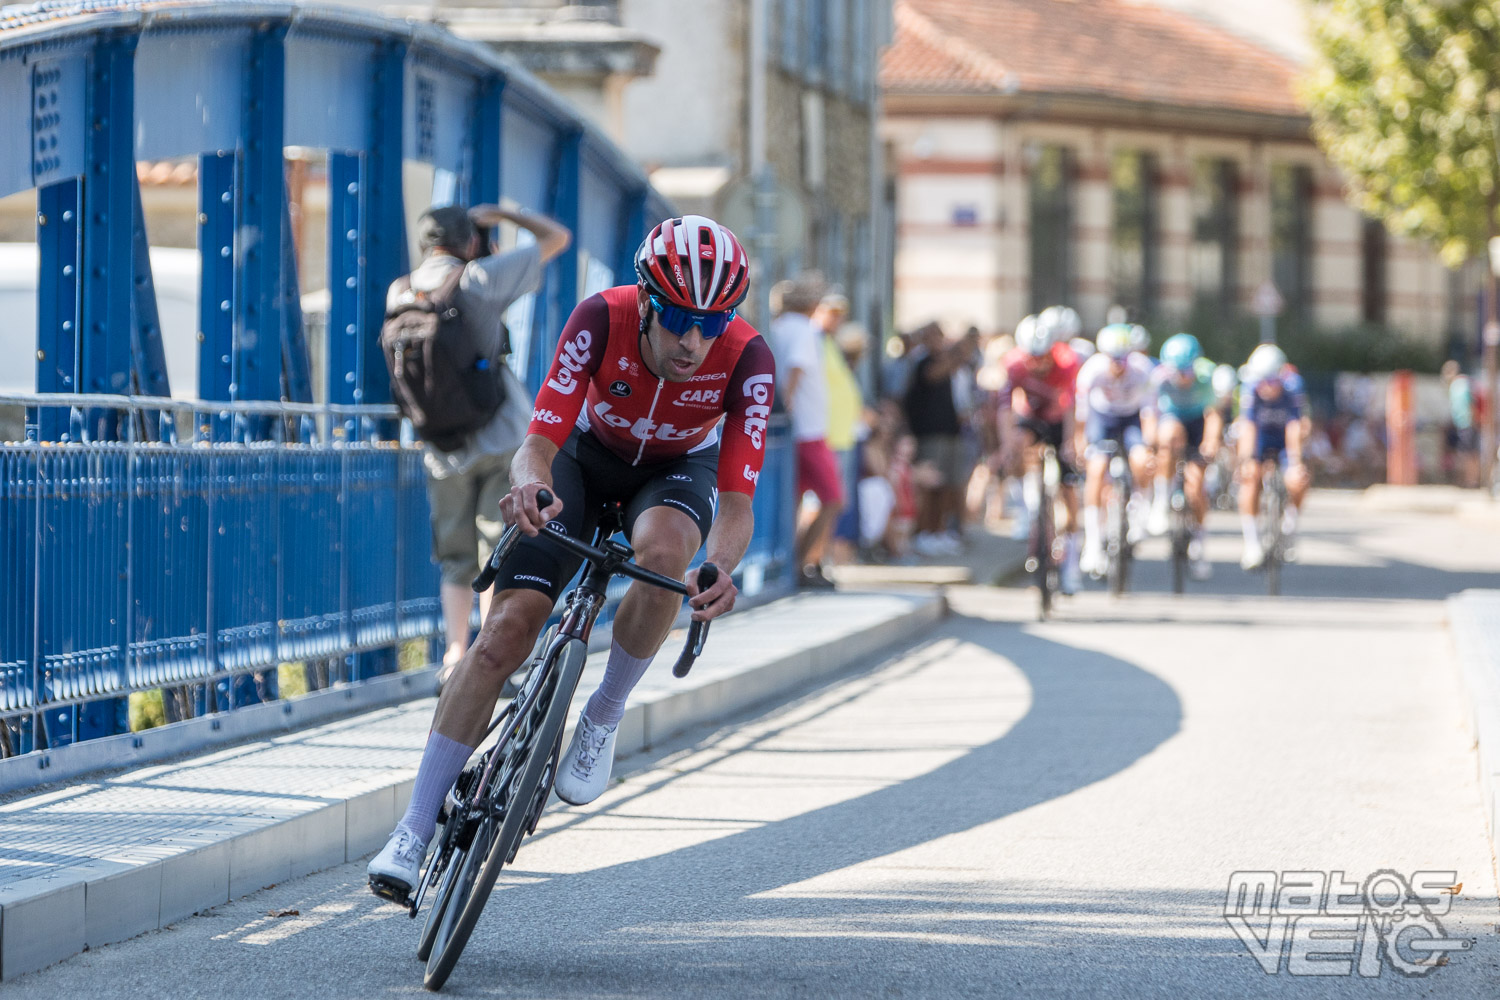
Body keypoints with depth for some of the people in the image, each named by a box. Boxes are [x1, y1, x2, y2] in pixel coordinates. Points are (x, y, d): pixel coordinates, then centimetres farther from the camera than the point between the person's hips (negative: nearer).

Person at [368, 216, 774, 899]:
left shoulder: (746, 360, -32)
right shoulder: (601, 320, -32)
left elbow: (736, 502, -34)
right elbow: (540, 440, -34)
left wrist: (718, 571, -56)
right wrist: (530, 486, -58)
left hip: (679, 469, 0)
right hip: (589, 456, 0)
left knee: (662, 551, -37)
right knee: (507, 628, -17)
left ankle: (602, 719, -11)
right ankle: (413, 831, -12)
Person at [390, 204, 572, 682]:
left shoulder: (400, 293, 2)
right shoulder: (478, 280, -11)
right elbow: (557, 237, -3)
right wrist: (501, 214, 8)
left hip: (444, 448, 4)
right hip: (501, 437, -4)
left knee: (456, 559, 13)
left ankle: (455, 655, 0)